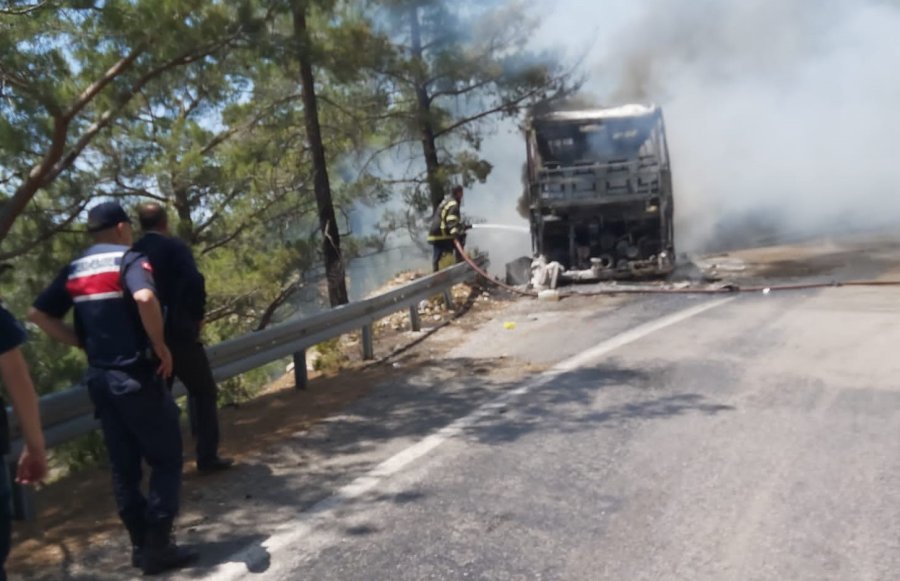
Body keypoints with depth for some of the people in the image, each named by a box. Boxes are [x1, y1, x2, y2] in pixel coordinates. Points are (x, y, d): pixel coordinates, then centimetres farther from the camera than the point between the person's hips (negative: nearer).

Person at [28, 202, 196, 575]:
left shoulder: (73, 270, 10)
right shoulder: (129, 259, -10)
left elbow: (38, 314, 10)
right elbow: (145, 298, -31)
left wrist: (83, 343, 10)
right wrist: (160, 346, -19)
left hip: (99, 377, 7)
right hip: (137, 375, -7)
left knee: (123, 465, 14)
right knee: (166, 460, 4)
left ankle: (141, 544, 21)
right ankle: (157, 546, 3)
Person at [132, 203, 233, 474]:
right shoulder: (175, 246, -6)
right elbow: (194, 283, -19)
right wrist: (198, 316, -5)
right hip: (179, 333, -5)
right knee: (203, 392, 8)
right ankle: (207, 457, 4)